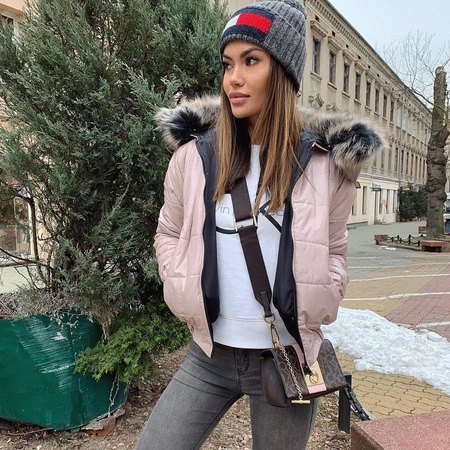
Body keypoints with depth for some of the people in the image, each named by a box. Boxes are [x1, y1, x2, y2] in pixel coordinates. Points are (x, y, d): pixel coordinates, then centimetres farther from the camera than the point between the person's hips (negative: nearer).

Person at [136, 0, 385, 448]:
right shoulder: (194, 153, -4)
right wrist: (181, 287, -2)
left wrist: (319, 303, -3)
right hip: (209, 354, 1)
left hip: (287, 359, 0)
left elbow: (333, 249, 8)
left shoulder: (324, 161, -6)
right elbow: (168, 234, 10)